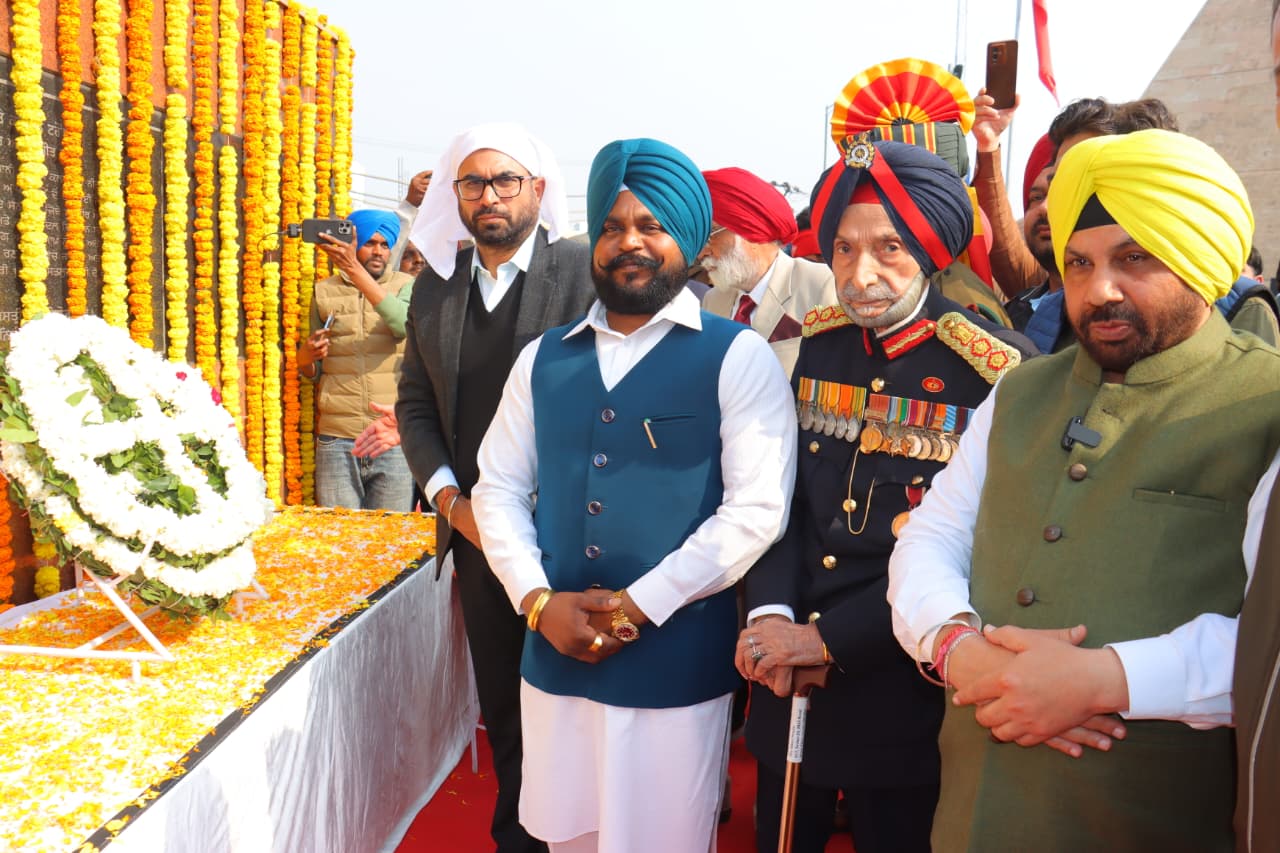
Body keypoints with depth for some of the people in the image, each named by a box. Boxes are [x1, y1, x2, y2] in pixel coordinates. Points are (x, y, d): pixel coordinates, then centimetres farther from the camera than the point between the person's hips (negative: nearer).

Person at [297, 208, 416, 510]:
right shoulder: (324, 291, 12)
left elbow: (403, 324, -17)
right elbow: (312, 372, 18)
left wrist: (355, 271, -22)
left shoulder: (406, 285, 8)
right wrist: (305, 358, -5)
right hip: (336, 439, 1)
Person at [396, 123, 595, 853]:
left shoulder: (587, 273, -9)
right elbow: (416, 403, 11)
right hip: (478, 536, 5)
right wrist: (450, 498, -3)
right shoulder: (436, 284, 8)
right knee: (501, 708, 18)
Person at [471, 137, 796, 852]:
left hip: (678, 667, -4)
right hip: (555, 658, 4)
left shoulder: (739, 357, -4)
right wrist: (538, 599, -6)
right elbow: (499, 487, 8)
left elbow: (757, 508, -12)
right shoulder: (544, 359, 10)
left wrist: (636, 606, -14)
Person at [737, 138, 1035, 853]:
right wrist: (771, 614, -13)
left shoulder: (999, 372, -14)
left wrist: (829, 638, -17)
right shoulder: (815, 345, 2)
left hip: (903, 684, -4)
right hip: (787, 676, 5)